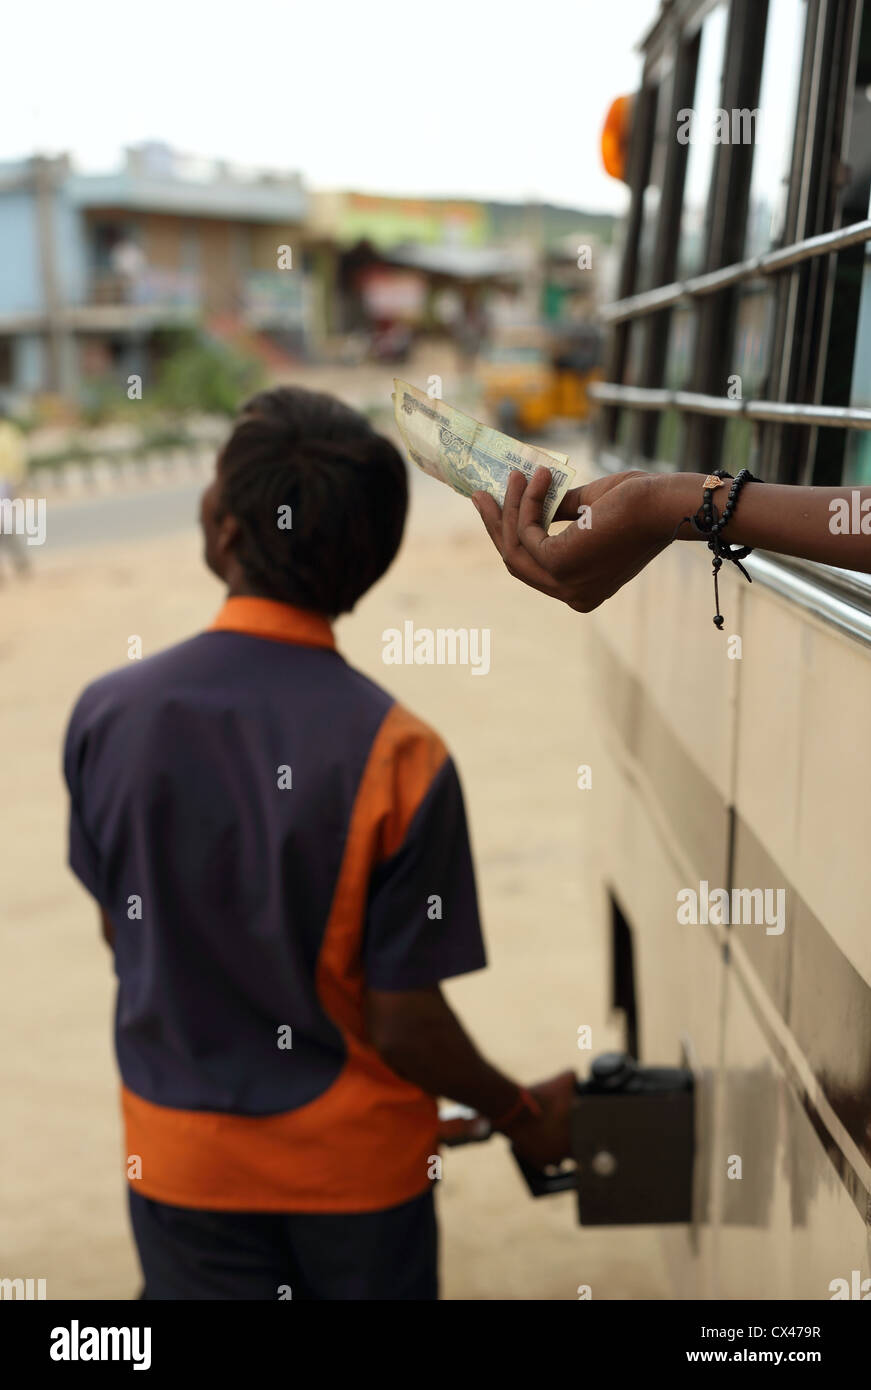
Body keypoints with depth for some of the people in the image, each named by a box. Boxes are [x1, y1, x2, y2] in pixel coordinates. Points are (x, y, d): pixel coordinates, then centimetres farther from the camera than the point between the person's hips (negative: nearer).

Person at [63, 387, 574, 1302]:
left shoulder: (106, 714, -15)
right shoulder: (398, 756, -24)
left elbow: (116, 929, 1)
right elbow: (406, 1027, -18)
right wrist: (523, 1115, 1)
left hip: (178, 1156, 2)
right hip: (354, 1160, -1)